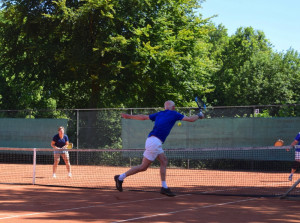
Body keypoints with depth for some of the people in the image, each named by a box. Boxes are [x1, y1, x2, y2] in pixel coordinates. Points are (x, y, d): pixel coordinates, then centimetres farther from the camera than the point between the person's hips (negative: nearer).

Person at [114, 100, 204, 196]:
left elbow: (143, 117, 17)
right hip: (154, 142, -9)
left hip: (152, 140, 9)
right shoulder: (174, 114, 2)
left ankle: (164, 187, 10)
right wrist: (199, 115, 24)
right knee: (143, 167, -3)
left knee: (164, 161, 13)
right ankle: (120, 177, 1)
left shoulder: (159, 114, 18)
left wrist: (129, 116, 26)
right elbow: (190, 119, 6)